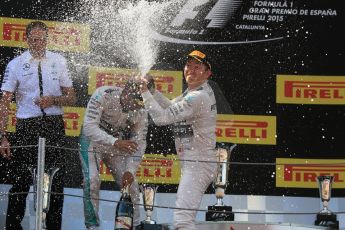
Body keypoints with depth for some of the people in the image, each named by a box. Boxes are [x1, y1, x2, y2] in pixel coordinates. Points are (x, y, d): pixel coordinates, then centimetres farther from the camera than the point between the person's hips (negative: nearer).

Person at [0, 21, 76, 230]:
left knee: (57, 181, 4)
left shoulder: (59, 62, 8)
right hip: (27, 126, -2)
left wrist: (53, 100, -12)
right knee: (21, 181, -3)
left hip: (54, 126, 2)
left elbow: (71, 98, 10)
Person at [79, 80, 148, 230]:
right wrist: (116, 142, -47)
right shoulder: (103, 95, -31)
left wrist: (130, 171, -23)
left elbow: (139, 143, -12)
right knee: (92, 180, -18)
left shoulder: (141, 111, -17)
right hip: (93, 140, -4)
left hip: (119, 143, 4)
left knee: (130, 182, -1)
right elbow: (89, 127, -35)